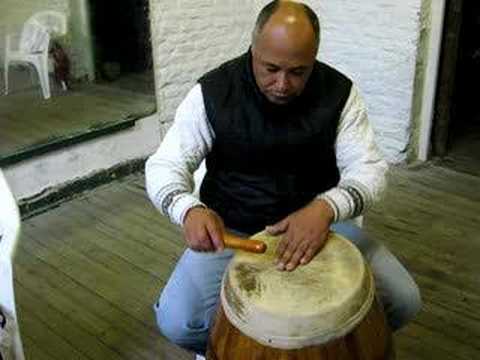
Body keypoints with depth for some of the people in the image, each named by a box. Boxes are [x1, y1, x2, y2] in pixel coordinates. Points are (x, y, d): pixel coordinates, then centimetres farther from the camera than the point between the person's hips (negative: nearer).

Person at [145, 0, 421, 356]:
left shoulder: (339, 92, -11)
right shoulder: (212, 92, -14)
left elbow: (368, 169, -14)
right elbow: (164, 165, -14)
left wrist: (326, 208, -37)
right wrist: (189, 209, -38)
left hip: (316, 218, 2)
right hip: (231, 227, -1)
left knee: (402, 300, -12)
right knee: (176, 322, -21)